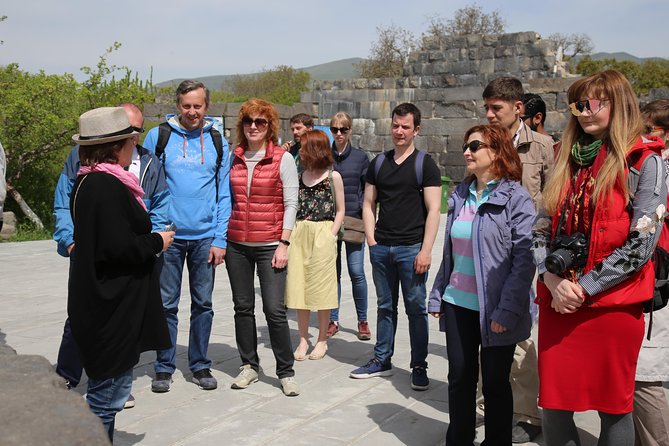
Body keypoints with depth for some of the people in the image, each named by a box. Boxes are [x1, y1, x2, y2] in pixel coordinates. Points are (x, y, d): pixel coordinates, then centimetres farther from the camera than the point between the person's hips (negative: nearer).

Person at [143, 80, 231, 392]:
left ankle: (200, 365, 21)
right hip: (169, 235, -1)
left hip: (206, 236, 2)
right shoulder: (158, 136, 2)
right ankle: (164, 368, 18)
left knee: (203, 304, 8)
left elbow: (223, 194, 5)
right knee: (166, 304, 4)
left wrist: (220, 239, -2)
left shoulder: (218, 142, 6)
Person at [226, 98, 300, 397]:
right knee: (242, 307, 10)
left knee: (275, 309, -6)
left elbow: (290, 204, -4)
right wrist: (220, 239, 9)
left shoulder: (283, 158, -2)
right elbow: (227, 199, 14)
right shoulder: (233, 158, 9)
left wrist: (284, 243, -10)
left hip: (270, 245, -4)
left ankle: (286, 372, 9)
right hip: (236, 245, 4)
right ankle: (249, 366, 24)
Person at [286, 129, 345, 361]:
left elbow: (340, 211, 2)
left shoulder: (333, 177, 0)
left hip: (323, 235, -4)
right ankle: (303, 340, 14)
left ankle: (322, 340, 13)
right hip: (299, 235, 4)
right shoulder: (300, 175, 11)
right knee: (298, 287, 4)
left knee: (321, 288, 1)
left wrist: (330, 236, -8)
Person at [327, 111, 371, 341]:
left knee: (357, 272, -4)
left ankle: (362, 321, 9)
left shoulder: (360, 157, 4)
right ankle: (333, 320, 16)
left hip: (354, 220, -1)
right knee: (332, 272, 6)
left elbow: (368, 190, 7)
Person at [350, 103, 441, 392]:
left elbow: (433, 210, -7)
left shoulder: (425, 164, -2)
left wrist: (426, 250, -13)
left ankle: (419, 367, 13)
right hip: (381, 248, 4)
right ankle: (382, 360, 24)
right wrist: (371, 239, 3)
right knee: (385, 306, 13)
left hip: (411, 248, -4)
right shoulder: (379, 163, 11)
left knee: (416, 308, 2)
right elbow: (369, 204, 14)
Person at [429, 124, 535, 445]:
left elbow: (524, 258, -14)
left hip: (494, 310, -5)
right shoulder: (460, 196, 9)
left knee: (495, 384, 9)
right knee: (459, 378, 13)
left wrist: (507, 311, -19)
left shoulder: (516, 198, -9)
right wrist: (437, 295, 11)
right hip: (458, 305, 5)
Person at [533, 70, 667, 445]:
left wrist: (584, 288, -13)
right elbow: (542, 231, 9)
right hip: (558, 303, 5)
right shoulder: (570, 162, 13)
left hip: (612, 305, -5)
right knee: (553, 406, 8)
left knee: (614, 407, 8)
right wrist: (553, 280, -8)